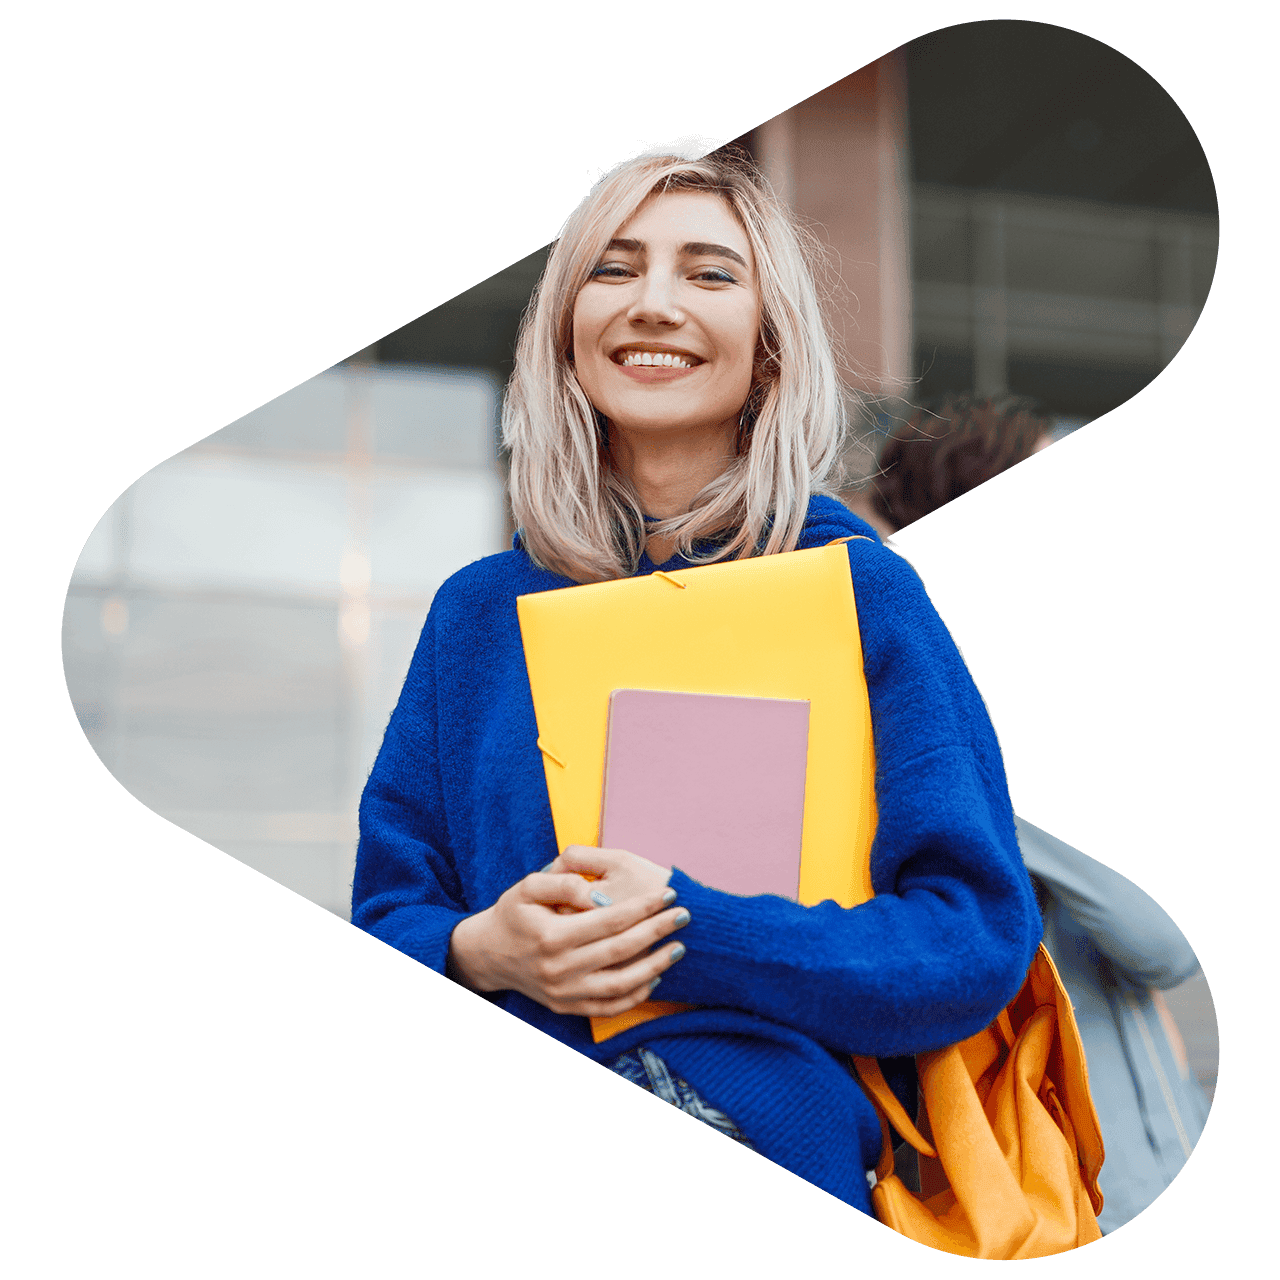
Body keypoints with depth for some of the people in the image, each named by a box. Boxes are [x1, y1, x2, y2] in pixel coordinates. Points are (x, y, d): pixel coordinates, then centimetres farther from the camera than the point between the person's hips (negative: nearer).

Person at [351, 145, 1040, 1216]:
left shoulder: (860, 593, 3)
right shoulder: (481, 609, 12)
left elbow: (978, 939, -2)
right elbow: (386, 913, 13)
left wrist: (687, 932, -14)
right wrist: (480, 953, -10)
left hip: (773, 1154, 0)